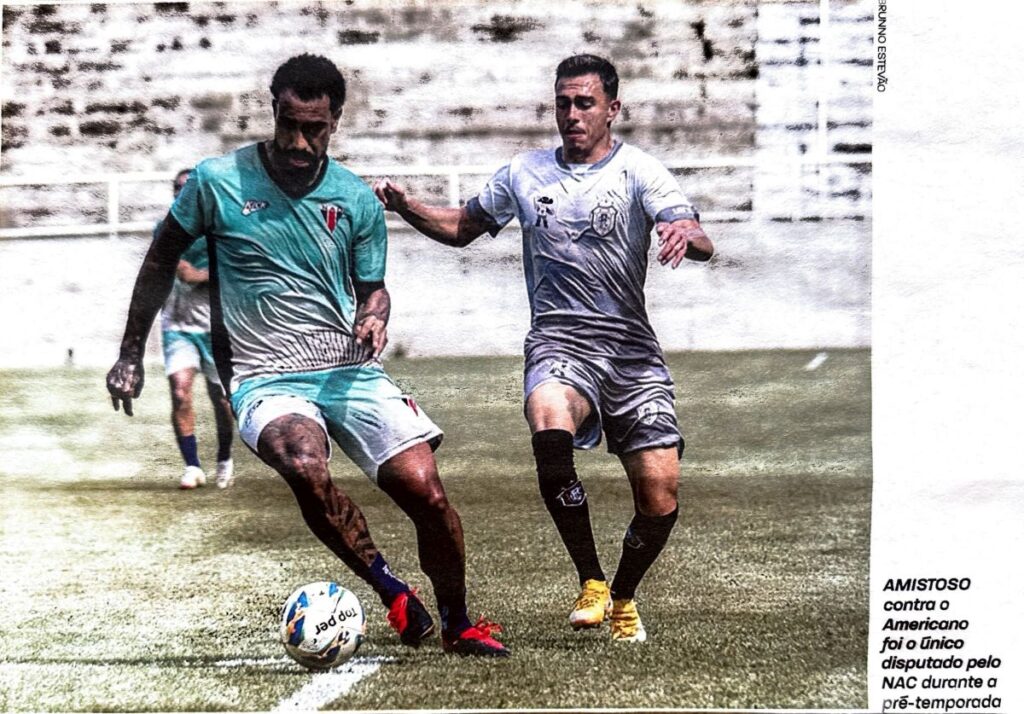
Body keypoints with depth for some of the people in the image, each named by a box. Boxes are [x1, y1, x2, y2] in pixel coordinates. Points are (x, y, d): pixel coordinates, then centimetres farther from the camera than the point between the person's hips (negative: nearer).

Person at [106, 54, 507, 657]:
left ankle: (458, 625, 11)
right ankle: (395, 594, -16)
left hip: (349, 371, 3)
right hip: (265, 379, -3)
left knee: (423, 488, -13)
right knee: (306, 467, -35)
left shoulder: (358, 200, 4)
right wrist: (131, 356, 12)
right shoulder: (217, 182, -3)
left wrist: (375, 319, -7)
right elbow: (162, 262, 11)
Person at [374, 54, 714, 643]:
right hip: (558, 344, 1)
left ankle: (623, 598, 24)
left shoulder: (638, 172, 2)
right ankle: (590, 583, -20)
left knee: (659, 500, -8)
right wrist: (405, 206, 7)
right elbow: (462, 228, 25)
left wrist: (684, 234, -36)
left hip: (632, 349, -1)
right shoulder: (525, 173, 13)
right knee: (550, 427, -34)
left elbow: (702, 243, -12)